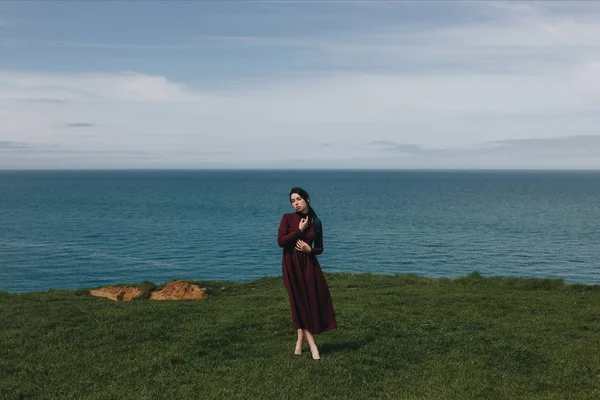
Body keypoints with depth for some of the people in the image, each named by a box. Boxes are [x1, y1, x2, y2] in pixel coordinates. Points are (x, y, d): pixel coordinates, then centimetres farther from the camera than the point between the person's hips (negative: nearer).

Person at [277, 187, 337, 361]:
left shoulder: (316, 222, 6)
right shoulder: (287, 218, -2)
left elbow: (320, 248, 10)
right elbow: (280, 241, -13)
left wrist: (309, 249, -10)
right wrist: (299, 230, -13)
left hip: (309, 263, 3)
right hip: (291, 264, -3)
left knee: (314, 300, -1)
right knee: (300, 301, -2)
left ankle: (300, 340, 15)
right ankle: (312, 344, 2)